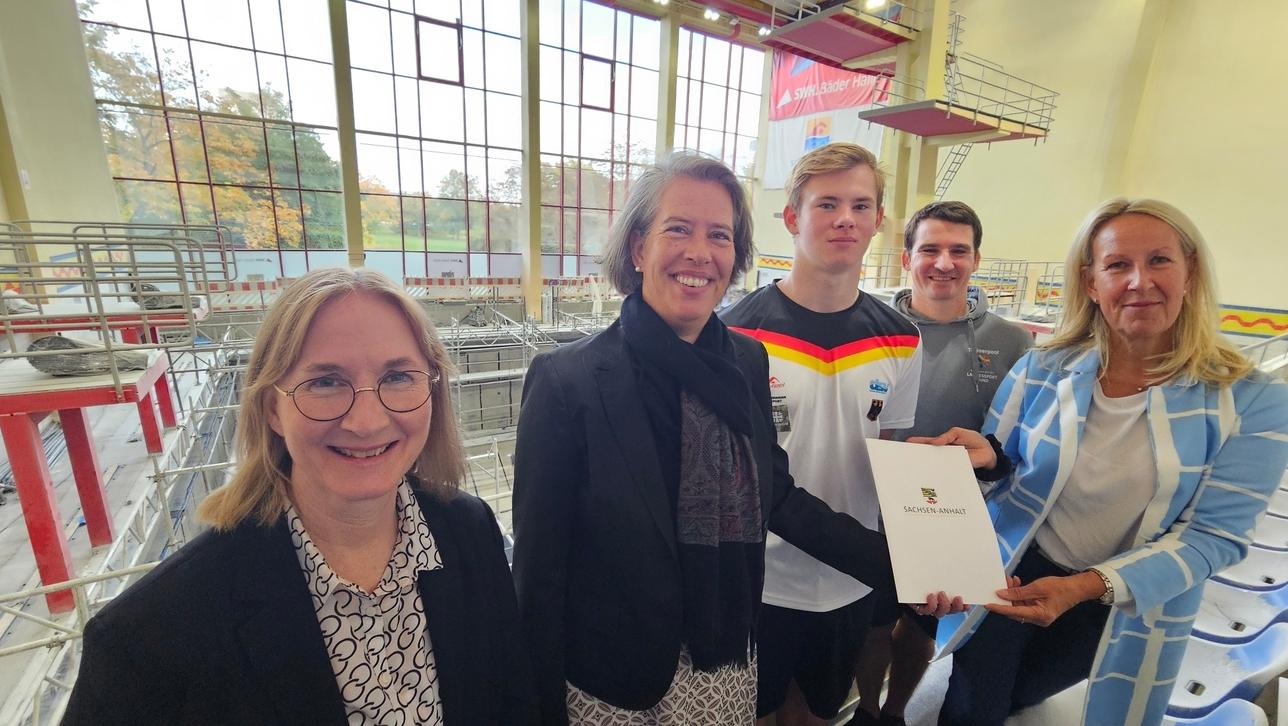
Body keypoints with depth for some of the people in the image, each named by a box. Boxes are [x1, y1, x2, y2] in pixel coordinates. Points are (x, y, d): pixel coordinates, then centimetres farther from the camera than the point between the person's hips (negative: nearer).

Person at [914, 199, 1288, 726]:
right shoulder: (1042, 369, -13)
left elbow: (1213, 535, -16)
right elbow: (1001, 468, -3)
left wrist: (1087, 585, -29)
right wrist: (988, 456, -28)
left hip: (1132, 606, 0)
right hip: (1012, 573, 0)